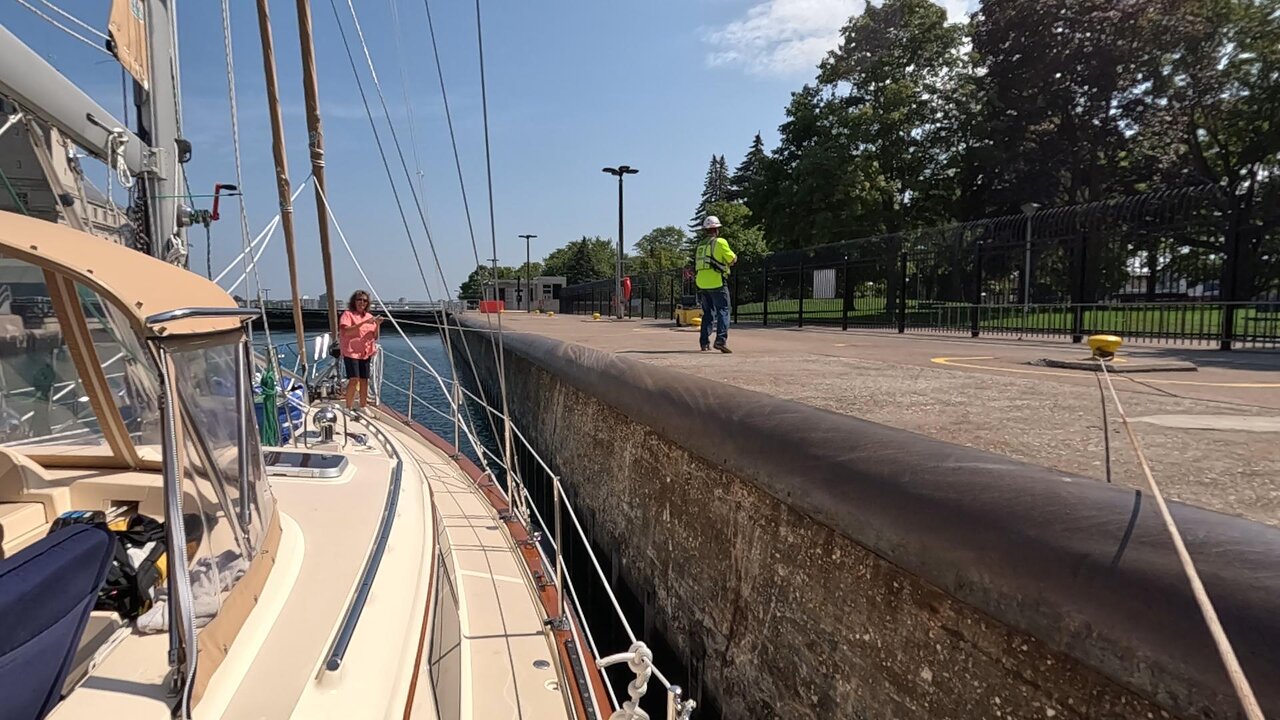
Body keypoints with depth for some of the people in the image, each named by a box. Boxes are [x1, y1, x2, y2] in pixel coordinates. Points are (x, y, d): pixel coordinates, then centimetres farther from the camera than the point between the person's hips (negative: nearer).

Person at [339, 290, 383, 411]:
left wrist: (378, 325, -5)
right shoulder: (348, 314, -1)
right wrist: (363, 322, -22)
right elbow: (346, 331, -17)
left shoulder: (369, 316, 13)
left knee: (364, 379, 4)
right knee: (354, 379, -13)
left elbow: (375, 337, 13)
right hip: (351, 351, -5)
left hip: (365, 352, 5)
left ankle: (363, 406, 13)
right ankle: (349, 407, -6)